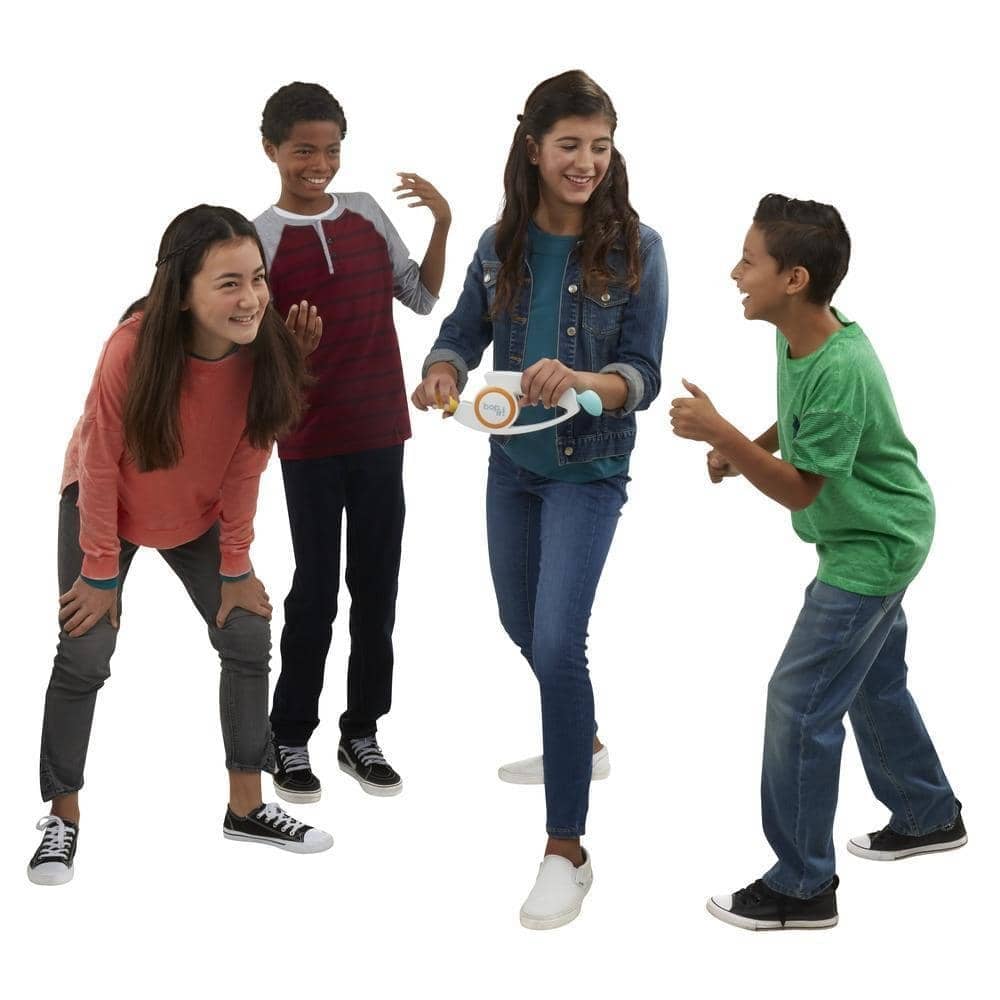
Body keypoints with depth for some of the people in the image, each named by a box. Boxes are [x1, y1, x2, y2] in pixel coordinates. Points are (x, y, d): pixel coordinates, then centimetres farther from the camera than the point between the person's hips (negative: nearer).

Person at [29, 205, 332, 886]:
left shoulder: (267, 352, -25)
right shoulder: (134, 348, -35)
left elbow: (246, 462, -12)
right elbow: (101, 464, -23)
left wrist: (236, 566, -6)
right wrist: (100, 571, -15)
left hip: (199, 516, 4)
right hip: (106, 509, -3)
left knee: (249, 639, -2)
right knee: (85, 656, -8)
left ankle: (247, 806, 14)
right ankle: (63, 816, 11)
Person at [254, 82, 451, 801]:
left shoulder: (368, 214, 5)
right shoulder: (261, 240, -8)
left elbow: (422, 298, 12)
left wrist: (442, 225, -1)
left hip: (382, 434, 4)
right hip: (311, 442, -4)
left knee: (377, 588, 9)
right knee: (316, 593, 3)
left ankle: (362, 733, 22)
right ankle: (291, 738, 18)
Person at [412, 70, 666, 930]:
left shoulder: (635, 249, -15)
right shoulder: (501, 244, -4)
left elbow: (644, 376, -17)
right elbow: (462, 333, 1)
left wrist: (580, 380, -37)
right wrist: (444, 374, -23)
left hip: (589, 471, -5)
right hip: (512, 462, 6)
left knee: (556, 640, -15)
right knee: (521, 626, 22)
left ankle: (567, 849, -5)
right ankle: (583, 744, 51)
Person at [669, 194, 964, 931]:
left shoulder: (842, 371, -31)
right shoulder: (797, 337, -4)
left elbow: (800, 489, -25)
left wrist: (721, 436, -34)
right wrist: (742, 448, -2)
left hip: (874, 548, -10)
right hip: (871, 538, 10)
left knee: (800, 701, -7)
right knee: (874, 681, 23)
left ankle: (804, 888, 3)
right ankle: (929, 816, 43)